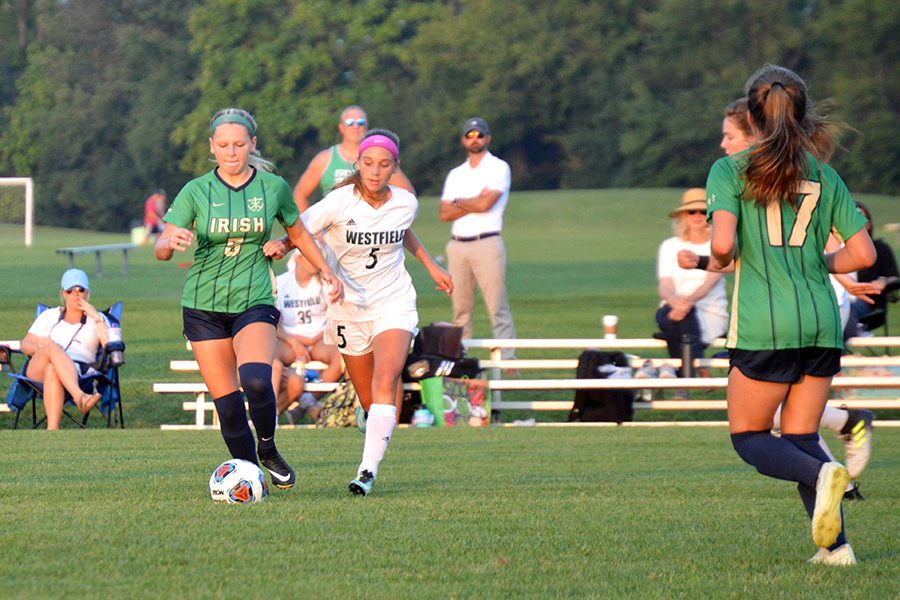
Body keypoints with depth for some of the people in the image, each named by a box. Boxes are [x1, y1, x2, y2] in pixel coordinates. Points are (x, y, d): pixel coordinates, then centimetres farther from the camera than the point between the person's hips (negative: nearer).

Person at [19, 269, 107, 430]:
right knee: (52, 347, -38)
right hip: (38, 372, 1)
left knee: (52, 370, -41)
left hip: (79, 373, -1)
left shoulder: (97, 319, 23)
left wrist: (97, 318, 0)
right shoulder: (49, 316, 28)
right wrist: (40, 348, -6)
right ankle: (79, 397, -62)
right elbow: (25, 344, 18)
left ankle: (52, 430, -58)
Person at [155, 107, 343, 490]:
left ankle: (268, 449, -1)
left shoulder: (274, 187, 1)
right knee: (226, 402, -3)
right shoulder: (196, 192, -3)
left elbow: (299, 234, 19)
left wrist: (326, 272, 15)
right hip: (203, 306, 1)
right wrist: (171, 242, -31)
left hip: (255, 301, -1)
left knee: (256, 380, -27)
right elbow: (161, 249, -9)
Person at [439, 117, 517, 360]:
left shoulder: (498, 168, 3)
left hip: (486, 244, -5)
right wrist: (474, 204, -5)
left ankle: (508, 359, -15)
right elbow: (445, 214, 7)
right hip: (457, 246, 5)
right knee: (460, 309, 5)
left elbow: (485, 203, -11)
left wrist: (458, 202, 5)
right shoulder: (455, 174, 19)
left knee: (498, 308, -11)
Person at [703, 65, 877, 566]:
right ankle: (835, 545, -2)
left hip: (764, 327, -4)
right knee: (802, 438, 13)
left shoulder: (731, 171, -2)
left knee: (749, 438, 9)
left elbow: (723, 243, -16)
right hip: (823, 323, 4)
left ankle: (821, 474, -21)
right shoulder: (825, 177, 9)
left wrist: (718, 262, 7)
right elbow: (863, 254, 5)